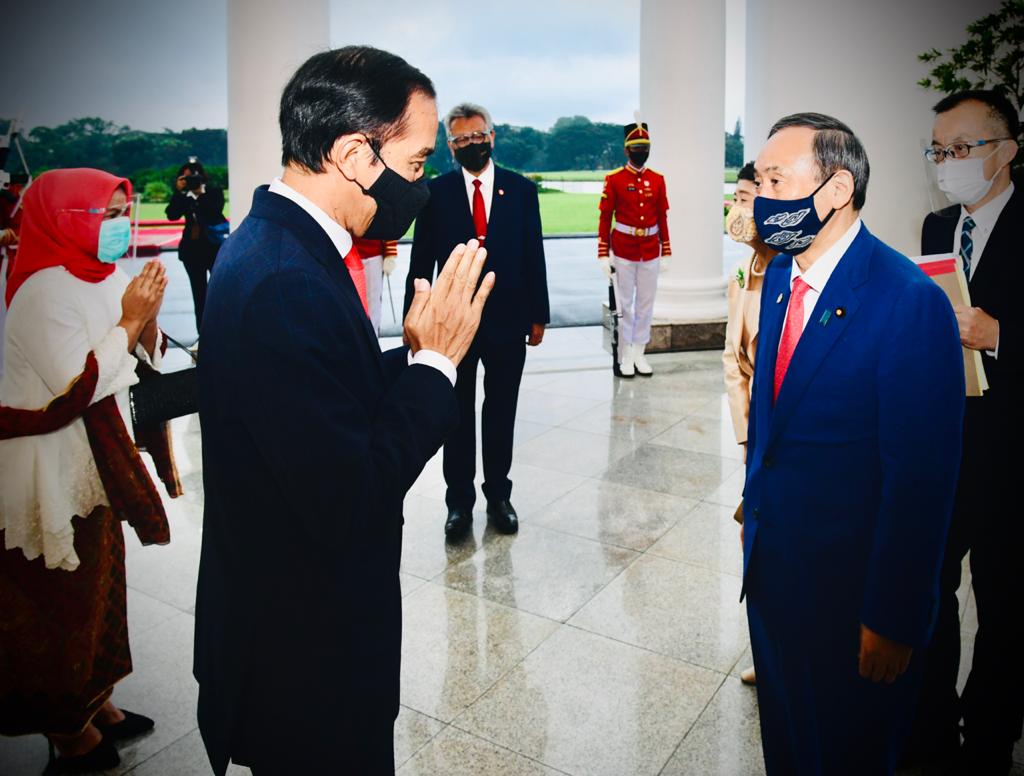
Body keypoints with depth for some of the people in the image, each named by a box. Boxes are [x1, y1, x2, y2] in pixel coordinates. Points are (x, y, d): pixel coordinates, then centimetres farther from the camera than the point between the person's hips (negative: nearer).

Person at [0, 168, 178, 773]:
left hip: (95, 461, 9)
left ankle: (96, 704, 36)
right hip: (49, 469, -8)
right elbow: (77, 387, -25)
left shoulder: (105, 275, 4)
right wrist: (129, 319, -20)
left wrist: (148, 314, -10)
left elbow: (144, 357, 8)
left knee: (97, 580, 18)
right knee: (57, 594, 6)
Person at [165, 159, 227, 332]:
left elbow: (214, 213, -19)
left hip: (215, 246, -3)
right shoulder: (183, 196, 4)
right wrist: (178, 191, -16)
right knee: (199, 292, 8)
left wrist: (201, 193, -21)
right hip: (192, 248, 4)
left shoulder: (214, 192, -4)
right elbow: (172, 215, -10)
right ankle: (202, 332, 15)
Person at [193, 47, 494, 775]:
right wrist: (435, 360, -21)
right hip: (305, 658, -9)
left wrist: (417, 353, -8)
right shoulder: (284, 284, -30)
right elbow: (349, 500, -29)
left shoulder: (278, 242, 1)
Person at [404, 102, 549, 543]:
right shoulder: (435, 192, 0)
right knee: (457, 415, 8)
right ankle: (459, 501, 20)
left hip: (508, 321, 1)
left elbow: (534, 256, 3)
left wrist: (538, 316, 1)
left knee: (501, 413, 11)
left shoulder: (521, 189, 2)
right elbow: (421, 261, 1)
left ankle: (498, 495, 27)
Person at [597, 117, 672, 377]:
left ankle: (639, 353, 18)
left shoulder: (657, 179, 5)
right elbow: (605, 218, -4)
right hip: (623, 250, -3)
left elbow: (662, 218, 8)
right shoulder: (614, 179, -4)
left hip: (651, 251, 3)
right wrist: (603, 255, -8)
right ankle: (625, 356, 12)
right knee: (624, 304, 3)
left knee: (646, 304, 8)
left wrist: (666, 253, 5)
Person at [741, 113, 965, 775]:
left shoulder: (912, 302, -23)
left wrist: (894, 619, -17)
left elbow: (920, 479, -21)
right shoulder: (781, 274, 2)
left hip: (851, 580, -6)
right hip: (771, 558, 7)